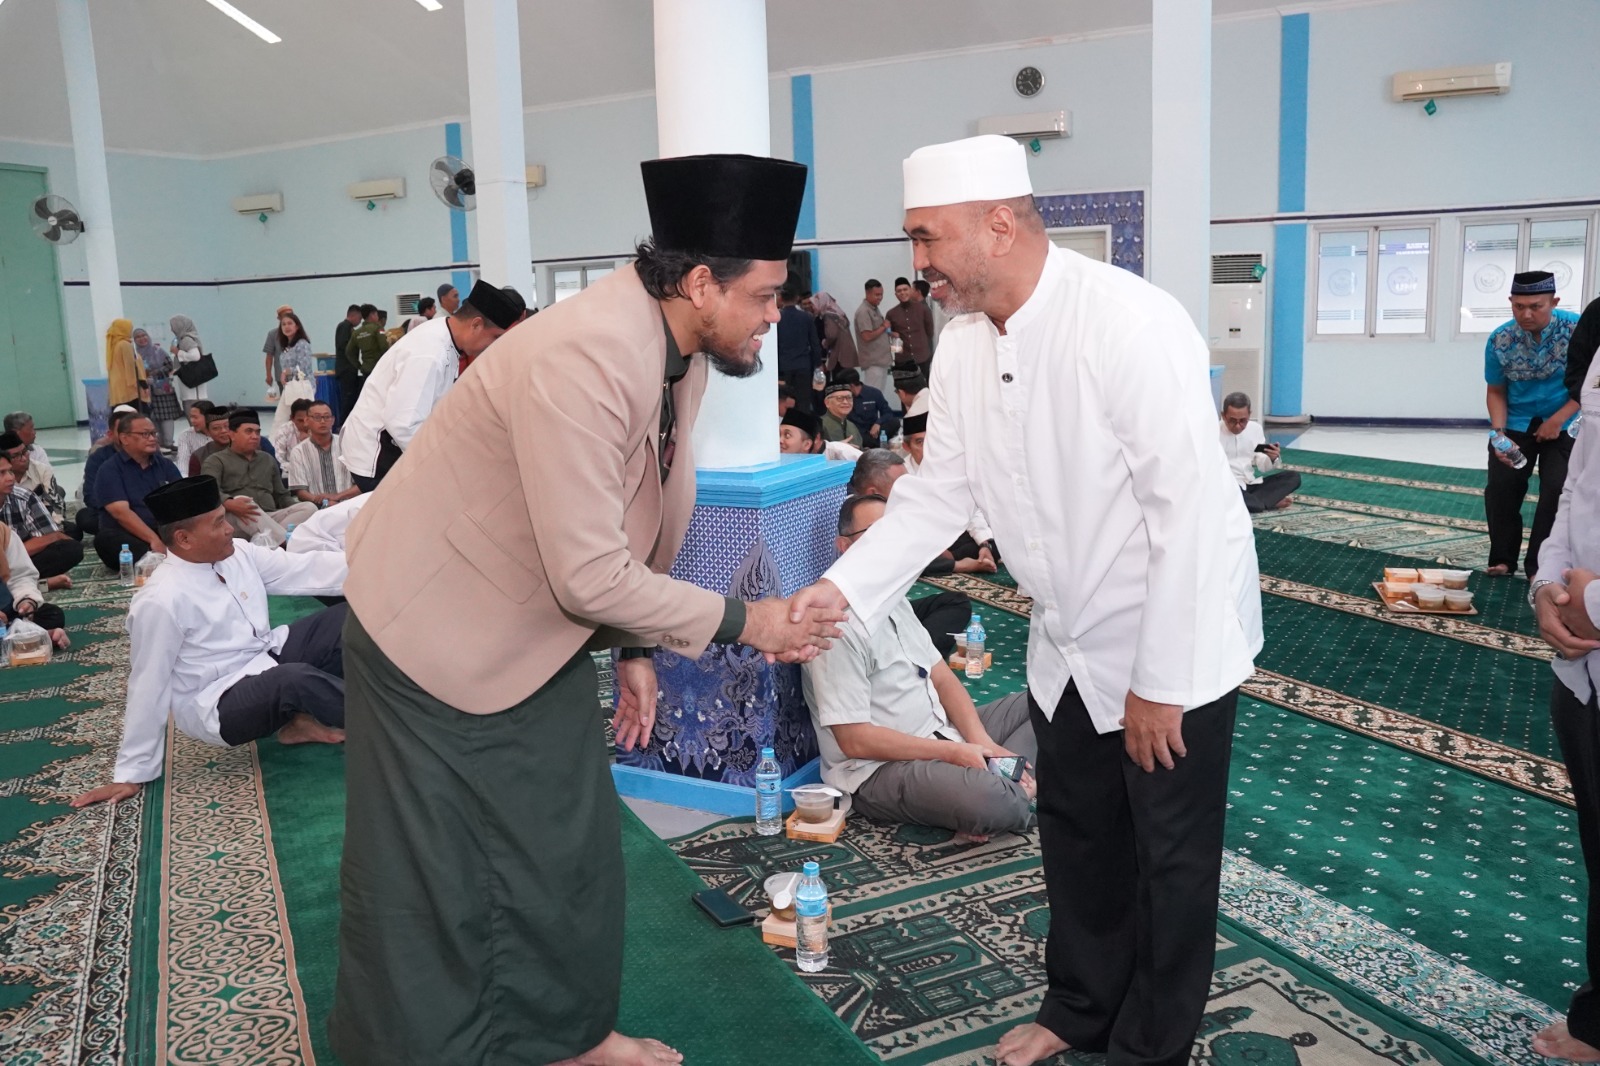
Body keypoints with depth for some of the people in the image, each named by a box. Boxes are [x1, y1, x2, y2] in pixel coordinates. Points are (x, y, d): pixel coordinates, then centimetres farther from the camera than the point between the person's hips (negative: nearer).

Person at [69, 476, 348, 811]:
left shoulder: (238, 555, -1)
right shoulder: (161, 600, -21)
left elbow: (306, 569, -1)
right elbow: (148, 687, -17)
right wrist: (130, 774, -10)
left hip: (268, 659, 8)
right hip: (219, 703, -8)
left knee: (346, 619, -8)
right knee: (294, 679, -37)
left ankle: (306, 719, -10)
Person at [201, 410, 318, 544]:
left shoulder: (268, 460, 25)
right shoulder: (216, 461, 9)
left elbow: (282, 496, 27)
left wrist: (296, 512, 5)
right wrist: (229, 504, -32)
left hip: (270, 519, 5)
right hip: (234, 520, -5)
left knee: (309, 507, -21)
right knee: (243, 501, -38)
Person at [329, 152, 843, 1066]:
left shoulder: (681, 350, -6)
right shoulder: (586, 358, -33)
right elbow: (589, 574, -31)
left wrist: (635, 649, 7)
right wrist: (741, 622, -21)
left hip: (539, 628, 8)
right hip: (434, 622, -8)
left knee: (570, 844, 15)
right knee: (430, 869, 5)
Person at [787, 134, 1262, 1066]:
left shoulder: (1129, 323, -27)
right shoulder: (964, 342, -4)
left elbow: (1189, 506, -26)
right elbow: (941, 491, 0)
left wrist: (1161, 680, -22)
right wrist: (844, 587, -13)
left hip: (1176, 640, -7)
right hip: (1071, 643, 7)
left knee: (1171, 862, 10)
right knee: (1077, 838, 21)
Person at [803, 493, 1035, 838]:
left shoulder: (896, 602, 12)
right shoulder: (840, 627, -19)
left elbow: (943, 680, 11)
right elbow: (854, 740, -21)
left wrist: (982, 744, -7)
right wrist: (954, 753, -19)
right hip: (880, 770, -10)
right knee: (990, 804, -35)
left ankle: (996, 780, -11)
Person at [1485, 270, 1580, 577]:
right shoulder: (1500, 340, -12)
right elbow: (1496, 391, -1)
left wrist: (1558, 419, -18)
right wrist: (1499, 432, -16)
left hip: (1564, 423, -2)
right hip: (1516, 423, 2)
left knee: (1557, 491, -9)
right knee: (1501, 488, -3)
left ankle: (1542, 565, 1)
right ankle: (1502, 558, 12)